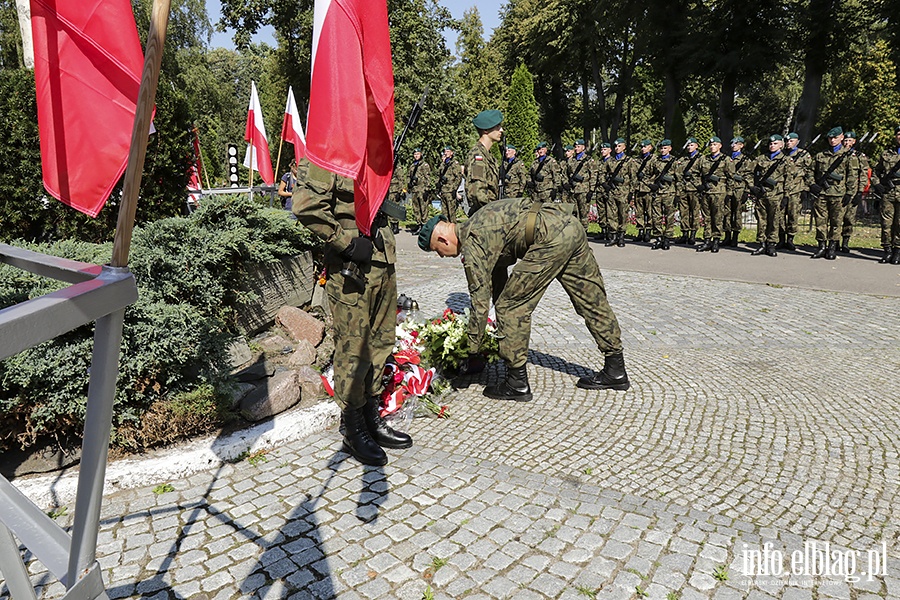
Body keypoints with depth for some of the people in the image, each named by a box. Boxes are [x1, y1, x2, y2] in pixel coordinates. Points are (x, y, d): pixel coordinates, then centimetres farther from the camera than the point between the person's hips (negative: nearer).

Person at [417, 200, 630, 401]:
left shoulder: (472, 245, -4)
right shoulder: (478, 225, 24)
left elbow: (480, 303, -5)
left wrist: (471, 348, 6)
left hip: (551, 237, -10)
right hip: (570, 223, 10)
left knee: (511, 306, 0)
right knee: (591, 301, 16)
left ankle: (517, 383, 8)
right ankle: (615, 371, 29)